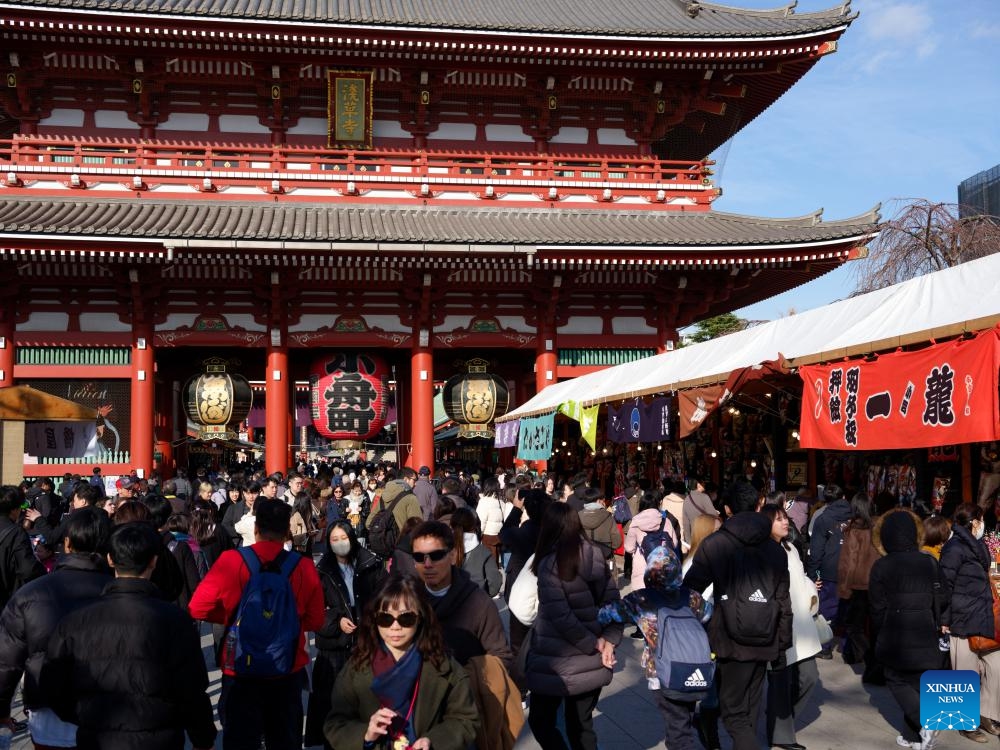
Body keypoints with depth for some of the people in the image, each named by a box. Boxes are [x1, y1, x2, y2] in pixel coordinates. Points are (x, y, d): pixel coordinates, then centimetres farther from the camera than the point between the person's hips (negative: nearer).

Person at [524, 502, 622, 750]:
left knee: (540, 721, 13)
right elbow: (613, 602, 1)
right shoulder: (595, 556, 1)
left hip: (558, 662, -5)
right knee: (581, 725, 18)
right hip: (591, 662, 6)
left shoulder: (549, 563, -16)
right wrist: (609, 640, -6)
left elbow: (560, 615, -21)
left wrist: (594, 643, -11)